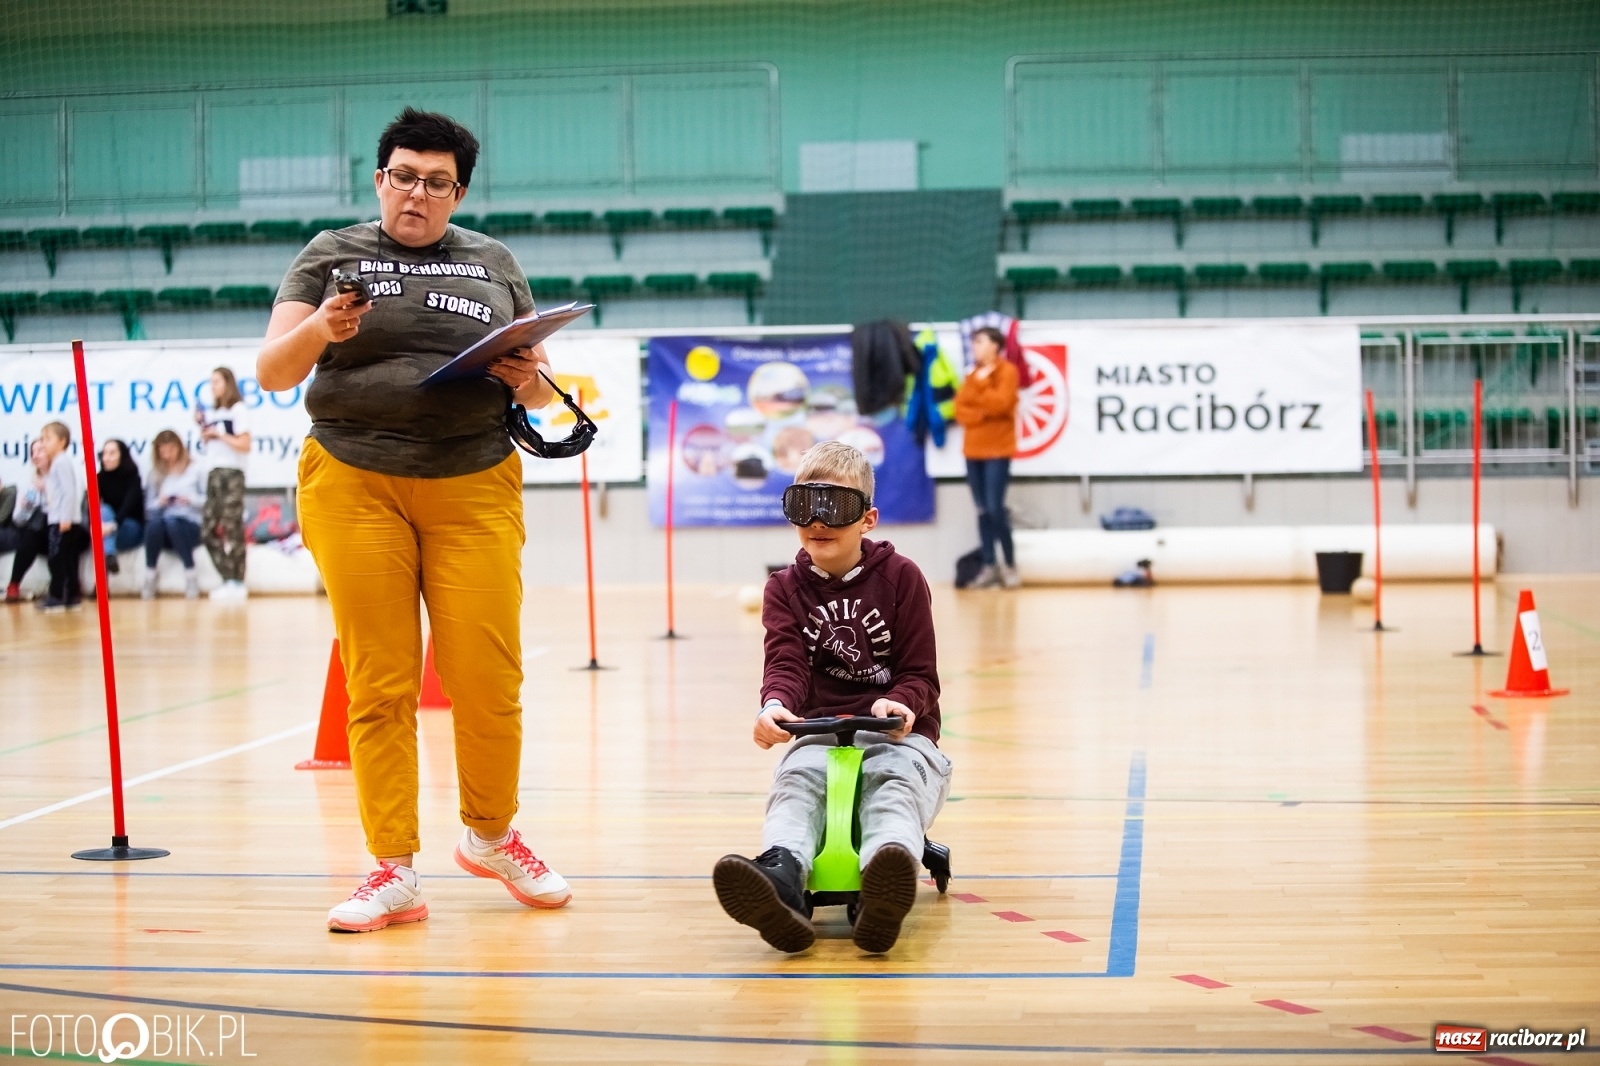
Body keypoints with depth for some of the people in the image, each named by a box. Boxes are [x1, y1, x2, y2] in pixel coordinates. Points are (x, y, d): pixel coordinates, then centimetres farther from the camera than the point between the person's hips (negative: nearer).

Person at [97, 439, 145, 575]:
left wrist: (113, 525, -43)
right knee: (104, 511, -30)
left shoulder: (132, 477, -9)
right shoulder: (100, 478, 1)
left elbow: (129, 505, -24)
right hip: (109, 528, 3)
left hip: (132, 528, -3)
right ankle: (109, 557, -50)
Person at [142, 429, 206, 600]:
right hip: (165, 535, 2)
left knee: (171, 520, -36)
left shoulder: (195, 469, 8)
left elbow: (208, 500, 2)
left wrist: (191, 499, -16)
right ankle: (149, 579, -28)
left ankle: (191, 577, -29)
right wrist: (159, 502, -10)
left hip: (190, 525, -2)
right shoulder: (155, 473, 15)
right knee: (155, 521, -34)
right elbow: (148, 506, 10)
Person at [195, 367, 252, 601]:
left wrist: (219, 434, -9)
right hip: (214, 474, 8)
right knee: (209, 531, 2)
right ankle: (228, 579, 7)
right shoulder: (212, 412, 18)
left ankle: (237, 584, -8)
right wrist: (202, 427, 8)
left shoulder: (238, 410, -2)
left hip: (232, 474, -8)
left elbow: (244, 445, -9)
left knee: (232, 530, -10)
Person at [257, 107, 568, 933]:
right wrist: (320, 329, -19)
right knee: (379, 685, -1)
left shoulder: (493, 264, 15)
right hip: (355, 486, -1)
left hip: (474, 488, 1)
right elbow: (272, 373, 1)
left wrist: (530, 381, -6)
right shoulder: (333, 255, 9)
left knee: (489, 680, -2)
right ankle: (394, 871, 6)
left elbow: (539, 392, 18)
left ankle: (489, 835, 22)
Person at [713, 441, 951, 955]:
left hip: (900, 734, -2)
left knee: (895, 783, -36)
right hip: (821, 735, 2)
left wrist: (899, 705, -24)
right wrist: (775, 705, -32)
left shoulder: (900, 576, 4)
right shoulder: (786, 588, 10)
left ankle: (883, 892, -69)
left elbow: (920, 675, 1)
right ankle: (781, 880, -66)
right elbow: (786, 663, -6)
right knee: (795, 782, -32)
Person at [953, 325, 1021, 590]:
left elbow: (1000, 403, -19)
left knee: (995, 508, -12)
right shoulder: (972, 374, 15)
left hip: (997, 450, -6)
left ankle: (1010, 565, -2)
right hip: (973, 449, 6)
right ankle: (990, 567, 7)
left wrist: (981, 384, -11)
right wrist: (981, 414, -12)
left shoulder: (1007, 371, -4)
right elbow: (960, 408, 5)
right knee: (983, 510, 4)